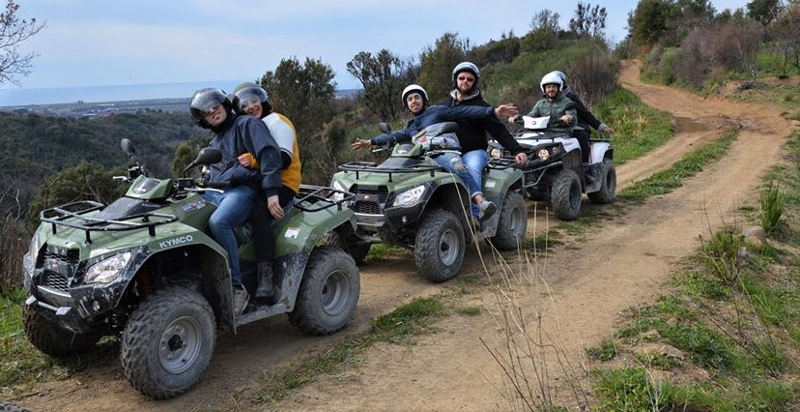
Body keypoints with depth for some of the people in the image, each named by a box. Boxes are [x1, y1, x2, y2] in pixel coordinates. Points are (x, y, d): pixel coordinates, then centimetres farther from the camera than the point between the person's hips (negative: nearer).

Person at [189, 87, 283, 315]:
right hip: (213, 193, 8)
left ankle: (237, 286, -31)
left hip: (242, 189, -8)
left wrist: (272, 191, -20)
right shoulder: (214, 143, 32)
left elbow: (269, 154, -9)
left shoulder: (247, 124, 6)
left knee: (218, 222, -38)